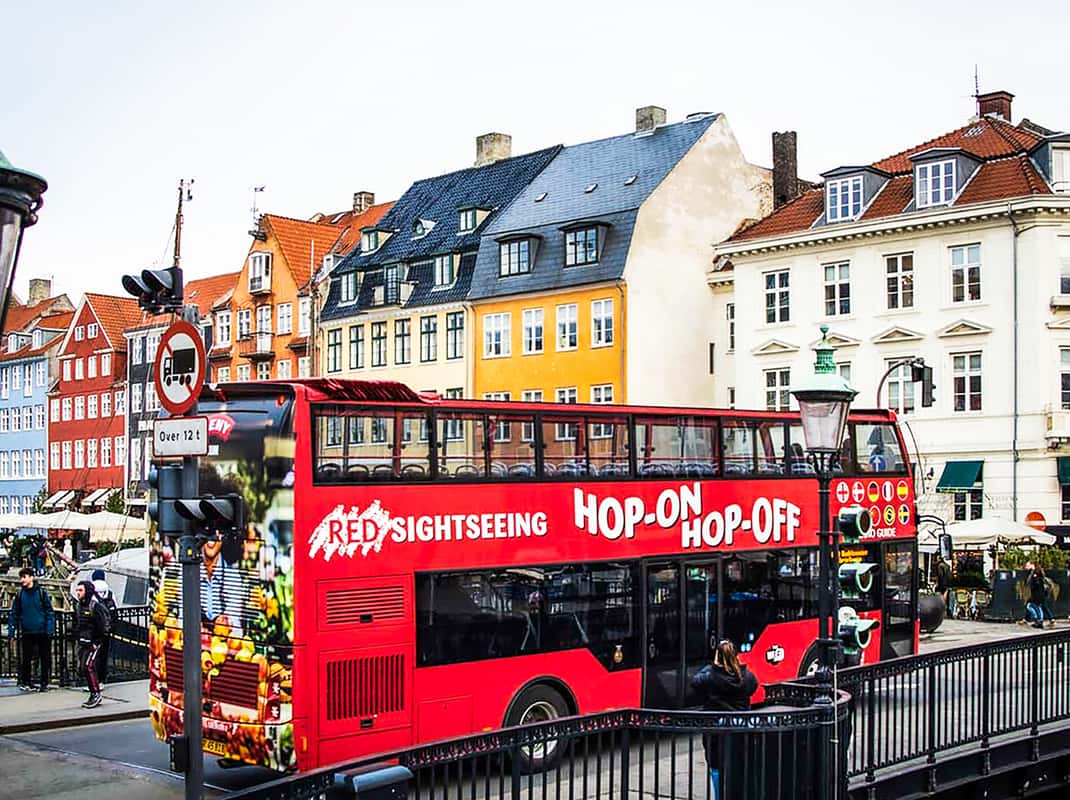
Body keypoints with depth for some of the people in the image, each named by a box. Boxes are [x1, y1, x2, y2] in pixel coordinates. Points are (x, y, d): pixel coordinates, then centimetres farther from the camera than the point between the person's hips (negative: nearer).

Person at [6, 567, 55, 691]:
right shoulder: (20, 594, 5)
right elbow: (14, 613, 8)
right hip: (27, 632, 2)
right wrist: (11, 631, 1)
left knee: (45, 658, 4)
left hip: (43, 631, -2)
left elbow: (50, 611, -3)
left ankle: (44, 683, 13)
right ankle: (25, 682, 16)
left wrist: (50, 629, -10)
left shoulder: (41, 592, -2)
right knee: (26, 658, 5)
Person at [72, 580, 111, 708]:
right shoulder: (78, 606, 12)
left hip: (93, 643, -8)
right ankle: (94, 695, 17)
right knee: (82, 668, 8)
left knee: (87, 666, -16)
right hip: (82, 643, 8)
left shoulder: (96, 606, -12)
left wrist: (97, 642, -15)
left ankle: (96, 694, -9)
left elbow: (103, 628, -13)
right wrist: (77, 639, 14)